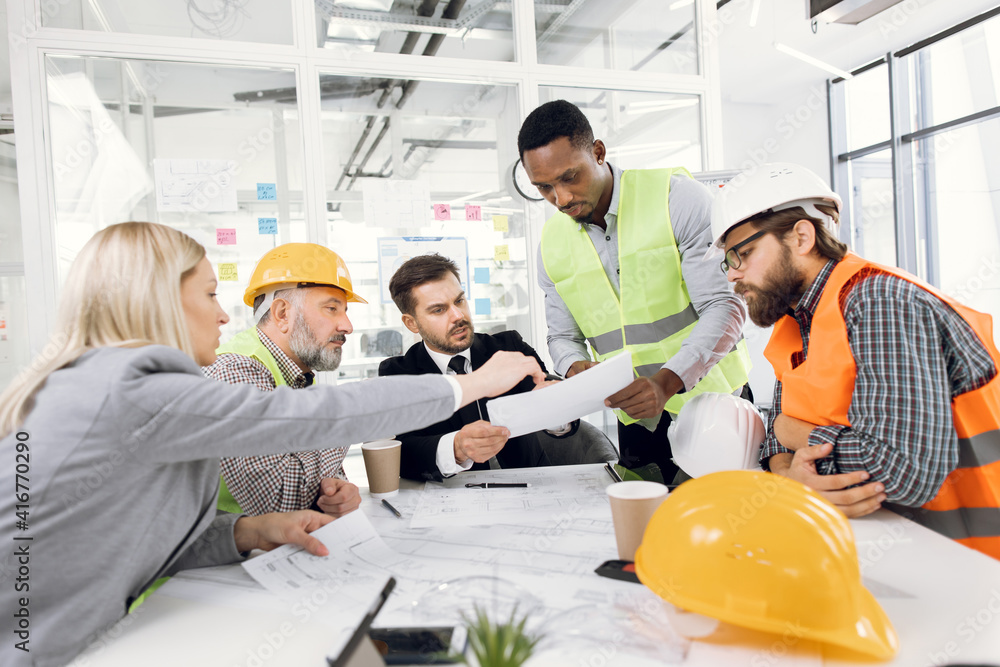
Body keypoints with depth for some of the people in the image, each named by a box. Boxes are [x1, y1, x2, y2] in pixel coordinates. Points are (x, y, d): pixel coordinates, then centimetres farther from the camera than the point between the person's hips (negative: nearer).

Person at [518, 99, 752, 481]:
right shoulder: (551, 242, 3)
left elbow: (725, 307, -16)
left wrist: (667, 381, -30)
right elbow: (562, 336, 11)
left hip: (711, 402, -3)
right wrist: (576, 368, -13)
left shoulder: (676, 197, -12)